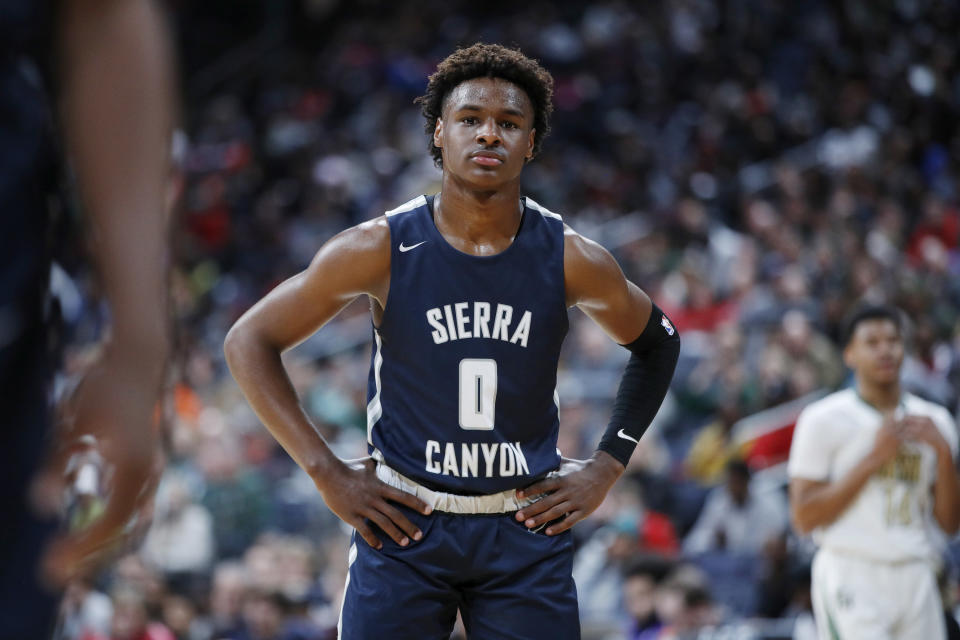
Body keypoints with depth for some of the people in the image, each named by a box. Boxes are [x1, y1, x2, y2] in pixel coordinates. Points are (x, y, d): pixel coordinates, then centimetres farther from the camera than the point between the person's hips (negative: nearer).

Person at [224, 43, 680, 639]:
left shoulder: (571, 260, -3)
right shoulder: (382, 250, -8)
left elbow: (658, 344, 17)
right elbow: (249, 341, 0)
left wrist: (607, 467, 8)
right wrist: (327, 472, -5)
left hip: (527, 529, 1)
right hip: (404, 524, -1)